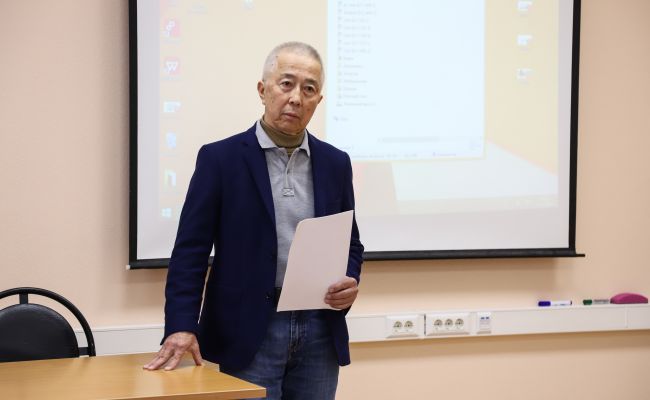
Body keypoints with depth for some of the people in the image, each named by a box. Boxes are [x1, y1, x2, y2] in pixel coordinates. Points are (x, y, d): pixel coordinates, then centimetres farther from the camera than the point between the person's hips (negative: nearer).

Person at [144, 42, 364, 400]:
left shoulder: (335, 163, 9)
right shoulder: (220, 158, -2)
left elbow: (351, 243, 17)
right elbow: (190, 249, -6)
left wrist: (350, 283, -5)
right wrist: (181, 326, -16)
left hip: (320, 332, 4)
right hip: (250, 332, -4)